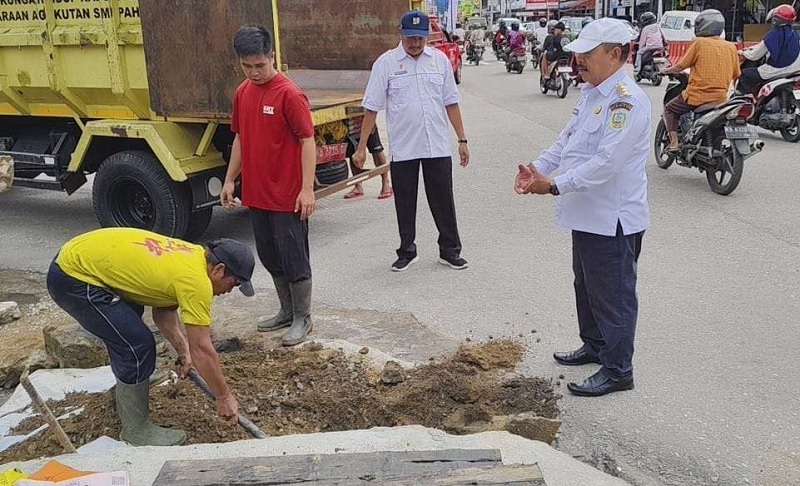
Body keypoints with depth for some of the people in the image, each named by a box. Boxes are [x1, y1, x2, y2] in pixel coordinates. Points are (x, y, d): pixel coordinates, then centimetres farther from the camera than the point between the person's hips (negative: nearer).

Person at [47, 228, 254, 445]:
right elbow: (202, 349, -16)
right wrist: (224, 397, -6)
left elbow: (163, 310, 17)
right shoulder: (196, 280, -21)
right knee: (138, 347, -10)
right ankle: (136, 429, 7)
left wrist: (183, 350, 7)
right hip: (73, 277, -10)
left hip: (77, 256, 10)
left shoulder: (191, 256, 7)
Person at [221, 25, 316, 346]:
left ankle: (303, 319, 18)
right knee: (270, 258, 17)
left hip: (287, 197, -7)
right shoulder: (242, 93, 8)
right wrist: (230, 180, 15)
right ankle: (287, 311, 32)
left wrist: (307, 189, -20)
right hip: (256, 194, 7)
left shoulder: (289, 94, -14)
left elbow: (307, 141, -15)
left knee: (294, 259, 3)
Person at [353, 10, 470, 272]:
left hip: (438, 147, 2)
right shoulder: (386, 62, -4)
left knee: (443, 201, 9)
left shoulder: (440, 59, 3)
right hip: (403, 149, -1)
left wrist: (462, 140, 5)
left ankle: (450, 250, 23)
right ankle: (407, 252, 25)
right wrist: (362, 147, -5)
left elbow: (451, 103, 7)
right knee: (405, 204, 10)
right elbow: (372, 108, -3)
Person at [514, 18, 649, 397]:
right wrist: (537, 167, -2)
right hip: (587, 213, 10)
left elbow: (606, 163, -28)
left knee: (613, 295, 3)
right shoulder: (591, 93, 11)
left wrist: (553, 186, -27)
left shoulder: (627, 101, -21)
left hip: (613, 219, -10)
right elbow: (567, 139, 15)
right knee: (586, 287, 23)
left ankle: (617, 370, 17)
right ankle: (595, 345, 43)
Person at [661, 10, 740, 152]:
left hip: (697, 95, -5)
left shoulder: (699, 43, -7)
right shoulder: (731, 47, 7)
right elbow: (736, 75, 11)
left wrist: (667, 70, 16)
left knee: (669, 109, 17)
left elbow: (681, 66, -3)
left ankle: (674, 142, 3)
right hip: (721, 97, 5)